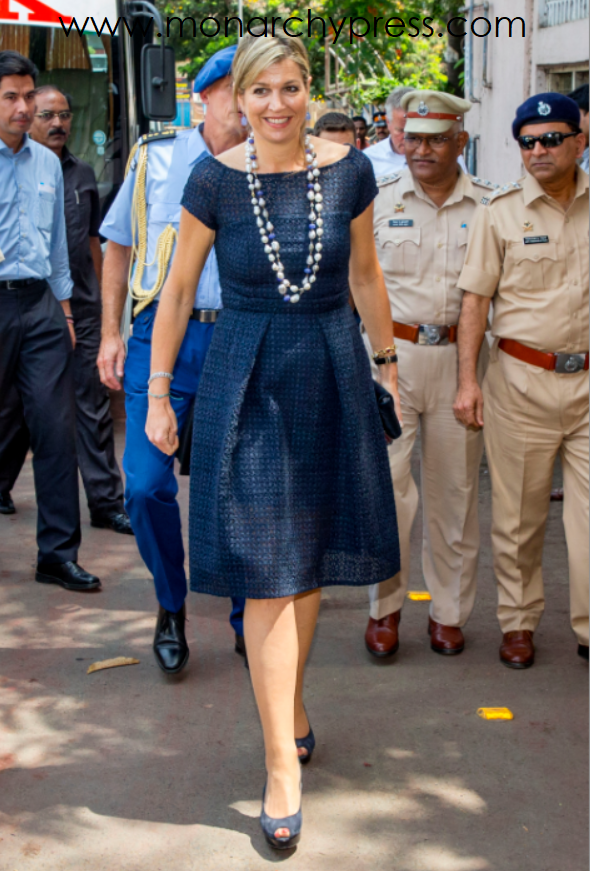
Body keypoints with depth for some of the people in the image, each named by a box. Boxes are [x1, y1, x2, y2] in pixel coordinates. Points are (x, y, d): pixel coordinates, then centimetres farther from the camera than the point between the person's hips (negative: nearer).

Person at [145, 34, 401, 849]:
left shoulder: (347, 170, -2)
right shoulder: (214, 180, -8)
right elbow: (178, 290, 0)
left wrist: (388, 361, 16)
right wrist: (158, 395, 1)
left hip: (331, 376, 3)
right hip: (247, 383, -3)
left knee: (312, 556, 13)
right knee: (266, 569, -3)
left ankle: (290, 698, 38)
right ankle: (283, 762, 5)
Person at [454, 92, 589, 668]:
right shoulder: (501, 211, 2)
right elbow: (476, 297, 1)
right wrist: (467, 379, -6)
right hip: (522, 378, -1)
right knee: (518, 515, 7)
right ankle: (518, 621, 22)